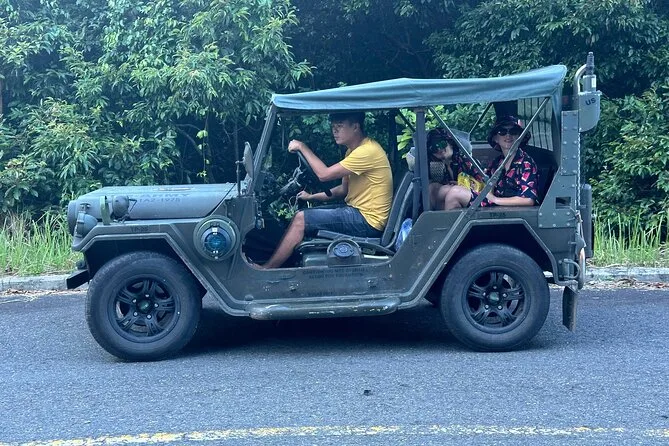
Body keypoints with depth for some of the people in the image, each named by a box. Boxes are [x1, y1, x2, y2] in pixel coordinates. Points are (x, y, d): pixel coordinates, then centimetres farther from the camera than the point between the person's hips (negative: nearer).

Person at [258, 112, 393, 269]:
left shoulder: (368, 151, -20)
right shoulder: (353, 150, 13)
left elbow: (324, 174, -21)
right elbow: (344, 189, 19)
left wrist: (302, 147, -11)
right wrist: (311, 197, 13)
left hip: (367, 221, -10)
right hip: (357, 210, 10)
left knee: (301, 219, -12)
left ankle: (267, 268, -4)